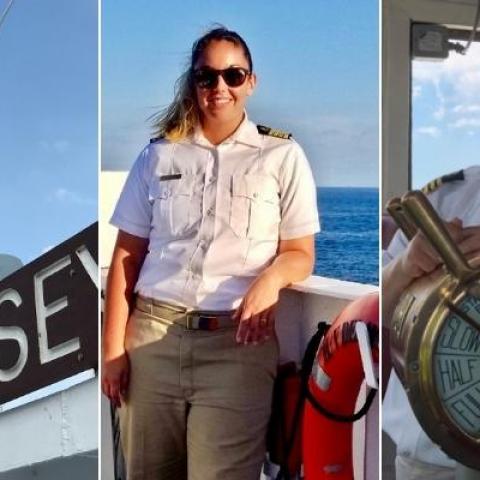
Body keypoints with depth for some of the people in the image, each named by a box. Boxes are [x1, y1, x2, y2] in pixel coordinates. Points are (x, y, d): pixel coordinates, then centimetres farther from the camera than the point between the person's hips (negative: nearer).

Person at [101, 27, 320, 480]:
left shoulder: (283, 156, 6)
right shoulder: (158, 156, 11)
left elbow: (300, 253, 6)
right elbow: (126, 257, 9)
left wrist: (271, 278, -17)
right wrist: (113, 348, 2)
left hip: (238, 341, -2)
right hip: (151, 337, 2)